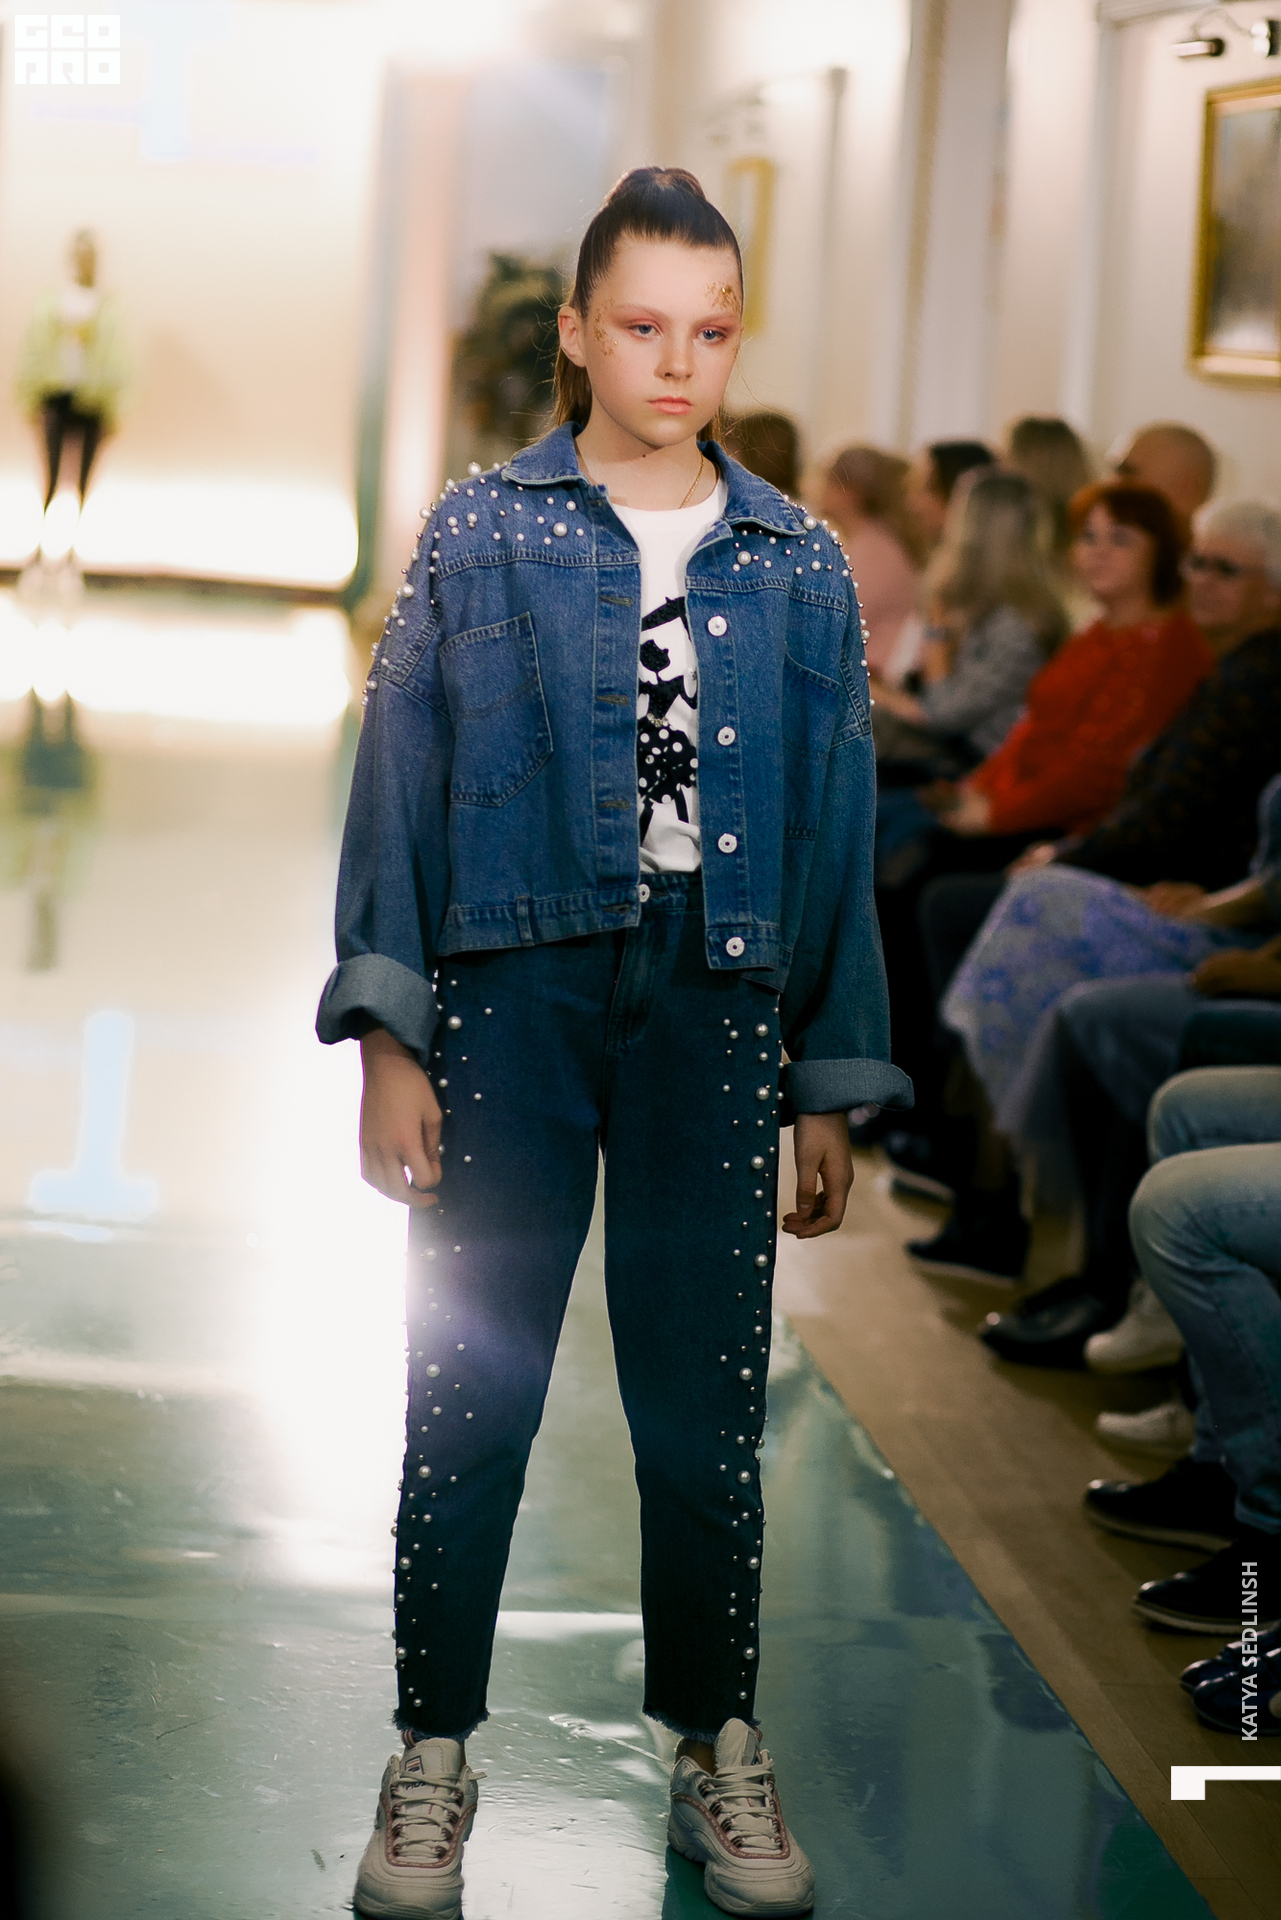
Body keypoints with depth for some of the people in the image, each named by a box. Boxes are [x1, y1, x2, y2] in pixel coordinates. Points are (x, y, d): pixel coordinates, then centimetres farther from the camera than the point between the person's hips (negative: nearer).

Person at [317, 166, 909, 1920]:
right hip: (516, 988, -1)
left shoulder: (800, 566, 9)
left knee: (708, 1397, 6)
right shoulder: (480, 538, 3)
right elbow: (403, 787, 1)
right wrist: (387, 1035, -7)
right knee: (471, 1384, 1)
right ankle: (435, 1755, 16)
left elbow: (836, 832, 11)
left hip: (715, 1003, 2)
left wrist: (833, 1087, 9)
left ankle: (719, 1749, 22)